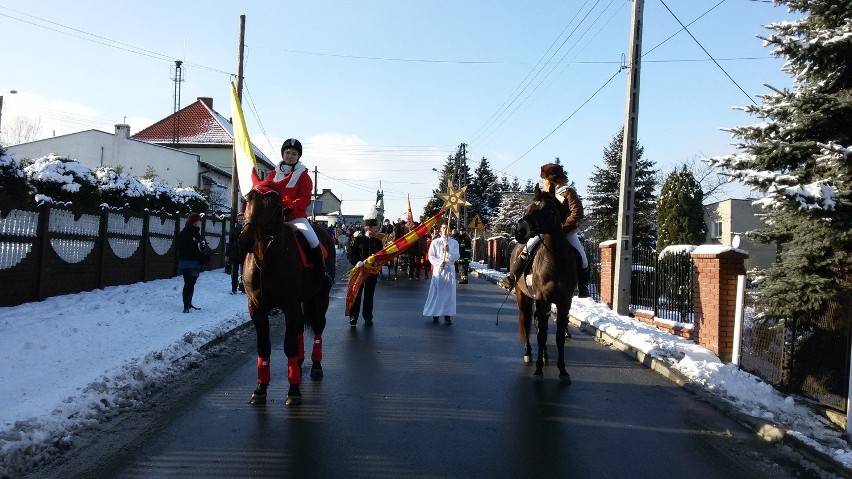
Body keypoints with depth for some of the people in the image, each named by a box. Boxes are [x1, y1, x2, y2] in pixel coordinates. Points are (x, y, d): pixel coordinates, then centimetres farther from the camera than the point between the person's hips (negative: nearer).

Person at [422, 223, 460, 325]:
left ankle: (447, 315, 0)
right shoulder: (435, 242, 4)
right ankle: (435, 313, 11)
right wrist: (439, 263, -17)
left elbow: (456, 257, -1)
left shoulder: (454, 243, 6)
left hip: (450, 269, 1)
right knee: (436, 292, 1)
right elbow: (431, 256, 0)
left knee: (449, 293, -2)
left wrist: (448, 251, -18)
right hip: (438, 269, -1)